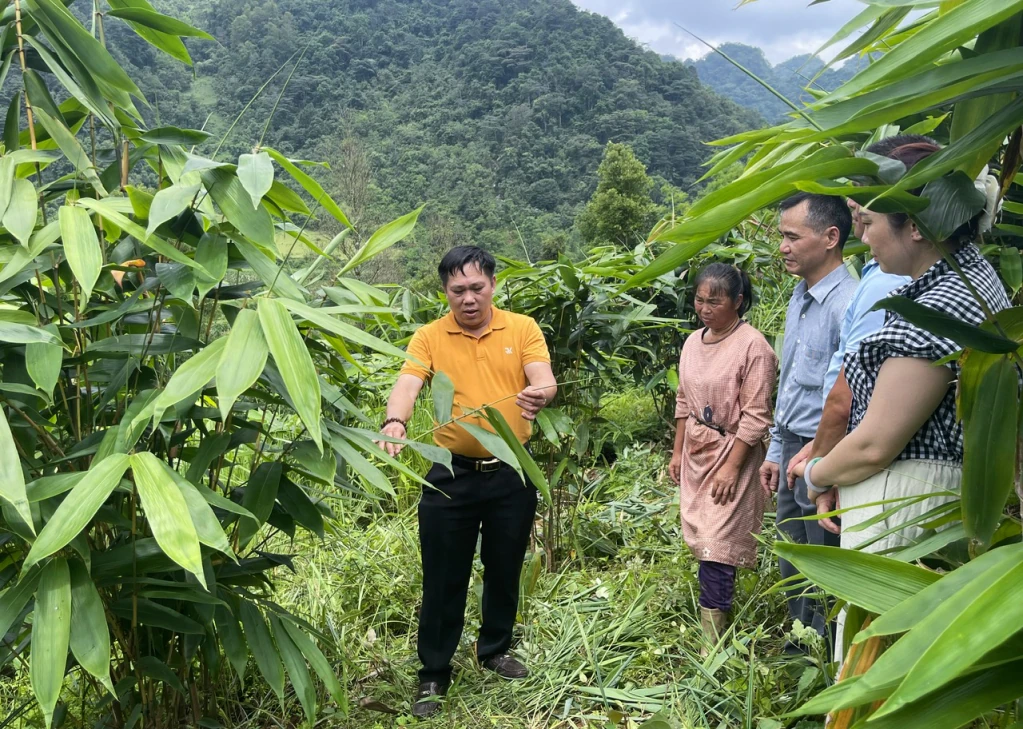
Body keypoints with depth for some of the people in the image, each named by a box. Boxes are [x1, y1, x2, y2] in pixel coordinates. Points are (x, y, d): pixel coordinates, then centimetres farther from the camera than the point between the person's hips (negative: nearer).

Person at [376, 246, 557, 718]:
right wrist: (395, 421, -40)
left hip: (513, 472, 1)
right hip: (451, 473, -1)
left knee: (505, 569, 17)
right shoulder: (429, 337, -3)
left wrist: (541, 394, -38)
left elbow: (545, 380, -13)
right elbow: (407, 384, -18)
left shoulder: (522, 329, -1)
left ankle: (495, 649, 40)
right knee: (443, 577, 6)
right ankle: (433, 674, 23)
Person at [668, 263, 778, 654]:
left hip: (731, 452, -7)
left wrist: (731, 467, -19)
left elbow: (755, 416, -17)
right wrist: (677, 452, 15)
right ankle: (720, 609, 27)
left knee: (716, 546, -7)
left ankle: (710, 644, 1)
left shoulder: (752, 346, -15)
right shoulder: (693, 341, 7)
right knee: (700, 537, 11)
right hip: (696, 451, 7)